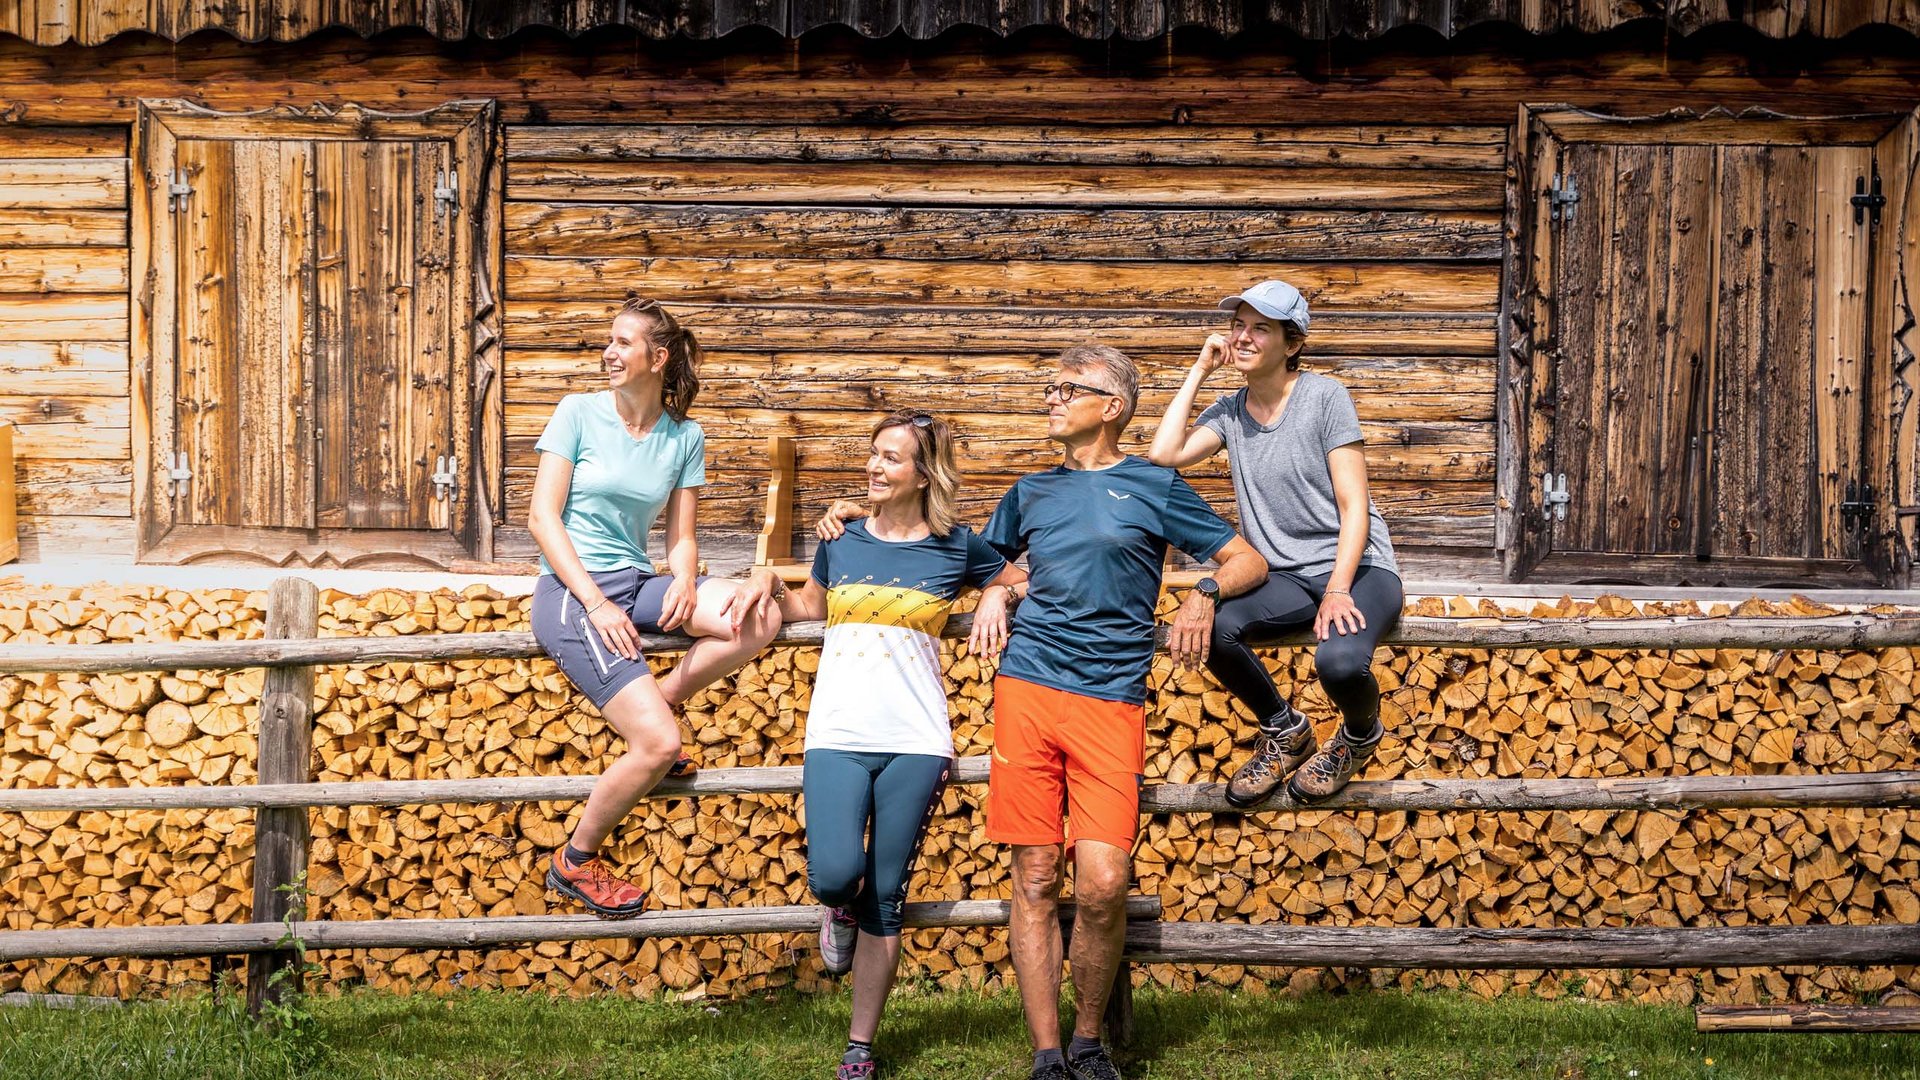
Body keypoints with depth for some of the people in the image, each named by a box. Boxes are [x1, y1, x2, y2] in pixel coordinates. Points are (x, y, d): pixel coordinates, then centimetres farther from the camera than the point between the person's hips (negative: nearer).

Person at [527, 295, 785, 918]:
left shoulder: (683, 438, 7)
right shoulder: (579, 413, -4)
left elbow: (681, 539, 10)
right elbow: (542, 517, -7)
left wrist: (684, 585, -14)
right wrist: (596, 604, -17)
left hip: (637, 584, 5)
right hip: (571, 589, -5)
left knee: (762, 615, -22)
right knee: (660, 745, -20)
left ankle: (649, 707, -3)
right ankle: (574, 863, 2)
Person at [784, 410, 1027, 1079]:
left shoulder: (957, 549, 3)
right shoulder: (841, 541, 9)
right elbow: (809, 607, 26)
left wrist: (996, 597, -2)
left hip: (915, 743, -1)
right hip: (837, 738, 1)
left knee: (884, 898, 2)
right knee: (834, 875, -20)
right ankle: (840, 907, 19)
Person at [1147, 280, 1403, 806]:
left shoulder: (1324, 396, -6)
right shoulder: (1229, 412, 9)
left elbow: (1354, 507, -10)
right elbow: (1164, 455, -10)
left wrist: (1338, 591, -22)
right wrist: (1198, 372, -2)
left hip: (1356, 567, -4)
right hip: (1283, 577, 4)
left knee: (1339, 660, -37)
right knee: (1212, 626, -30)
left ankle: (1360, 735, 4)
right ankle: (1284, 731, 1)